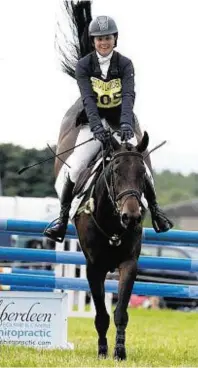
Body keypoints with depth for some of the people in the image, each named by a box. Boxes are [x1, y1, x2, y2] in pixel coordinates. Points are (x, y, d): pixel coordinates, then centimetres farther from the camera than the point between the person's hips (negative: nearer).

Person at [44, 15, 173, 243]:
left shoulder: (125, 64, -5)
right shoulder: (83, 65, -6)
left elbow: (129, 95, -20)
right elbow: (88, 98, -19)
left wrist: (126, 123, -38)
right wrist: (97, 126, -35)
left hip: (121, 121, 0)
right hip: (94, 122, 0)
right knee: (75, 167, -16)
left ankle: (155, 211, 8)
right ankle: (62, 219, -9)